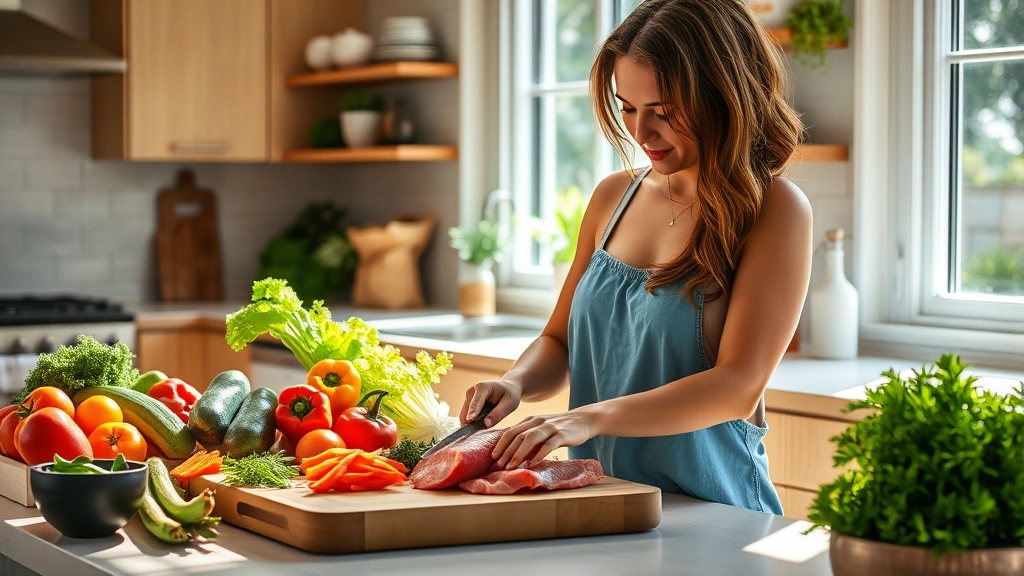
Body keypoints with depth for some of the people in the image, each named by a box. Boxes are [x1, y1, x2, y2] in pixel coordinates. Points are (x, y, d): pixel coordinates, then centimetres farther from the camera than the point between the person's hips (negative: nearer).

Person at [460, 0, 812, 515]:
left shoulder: (774, 210, -5)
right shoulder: (614, 197, 12)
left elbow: (738, 386, -13)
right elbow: (559, 345, 20)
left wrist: (594, 417, -23)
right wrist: (515, 384, -2)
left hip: (707, 514, -5)